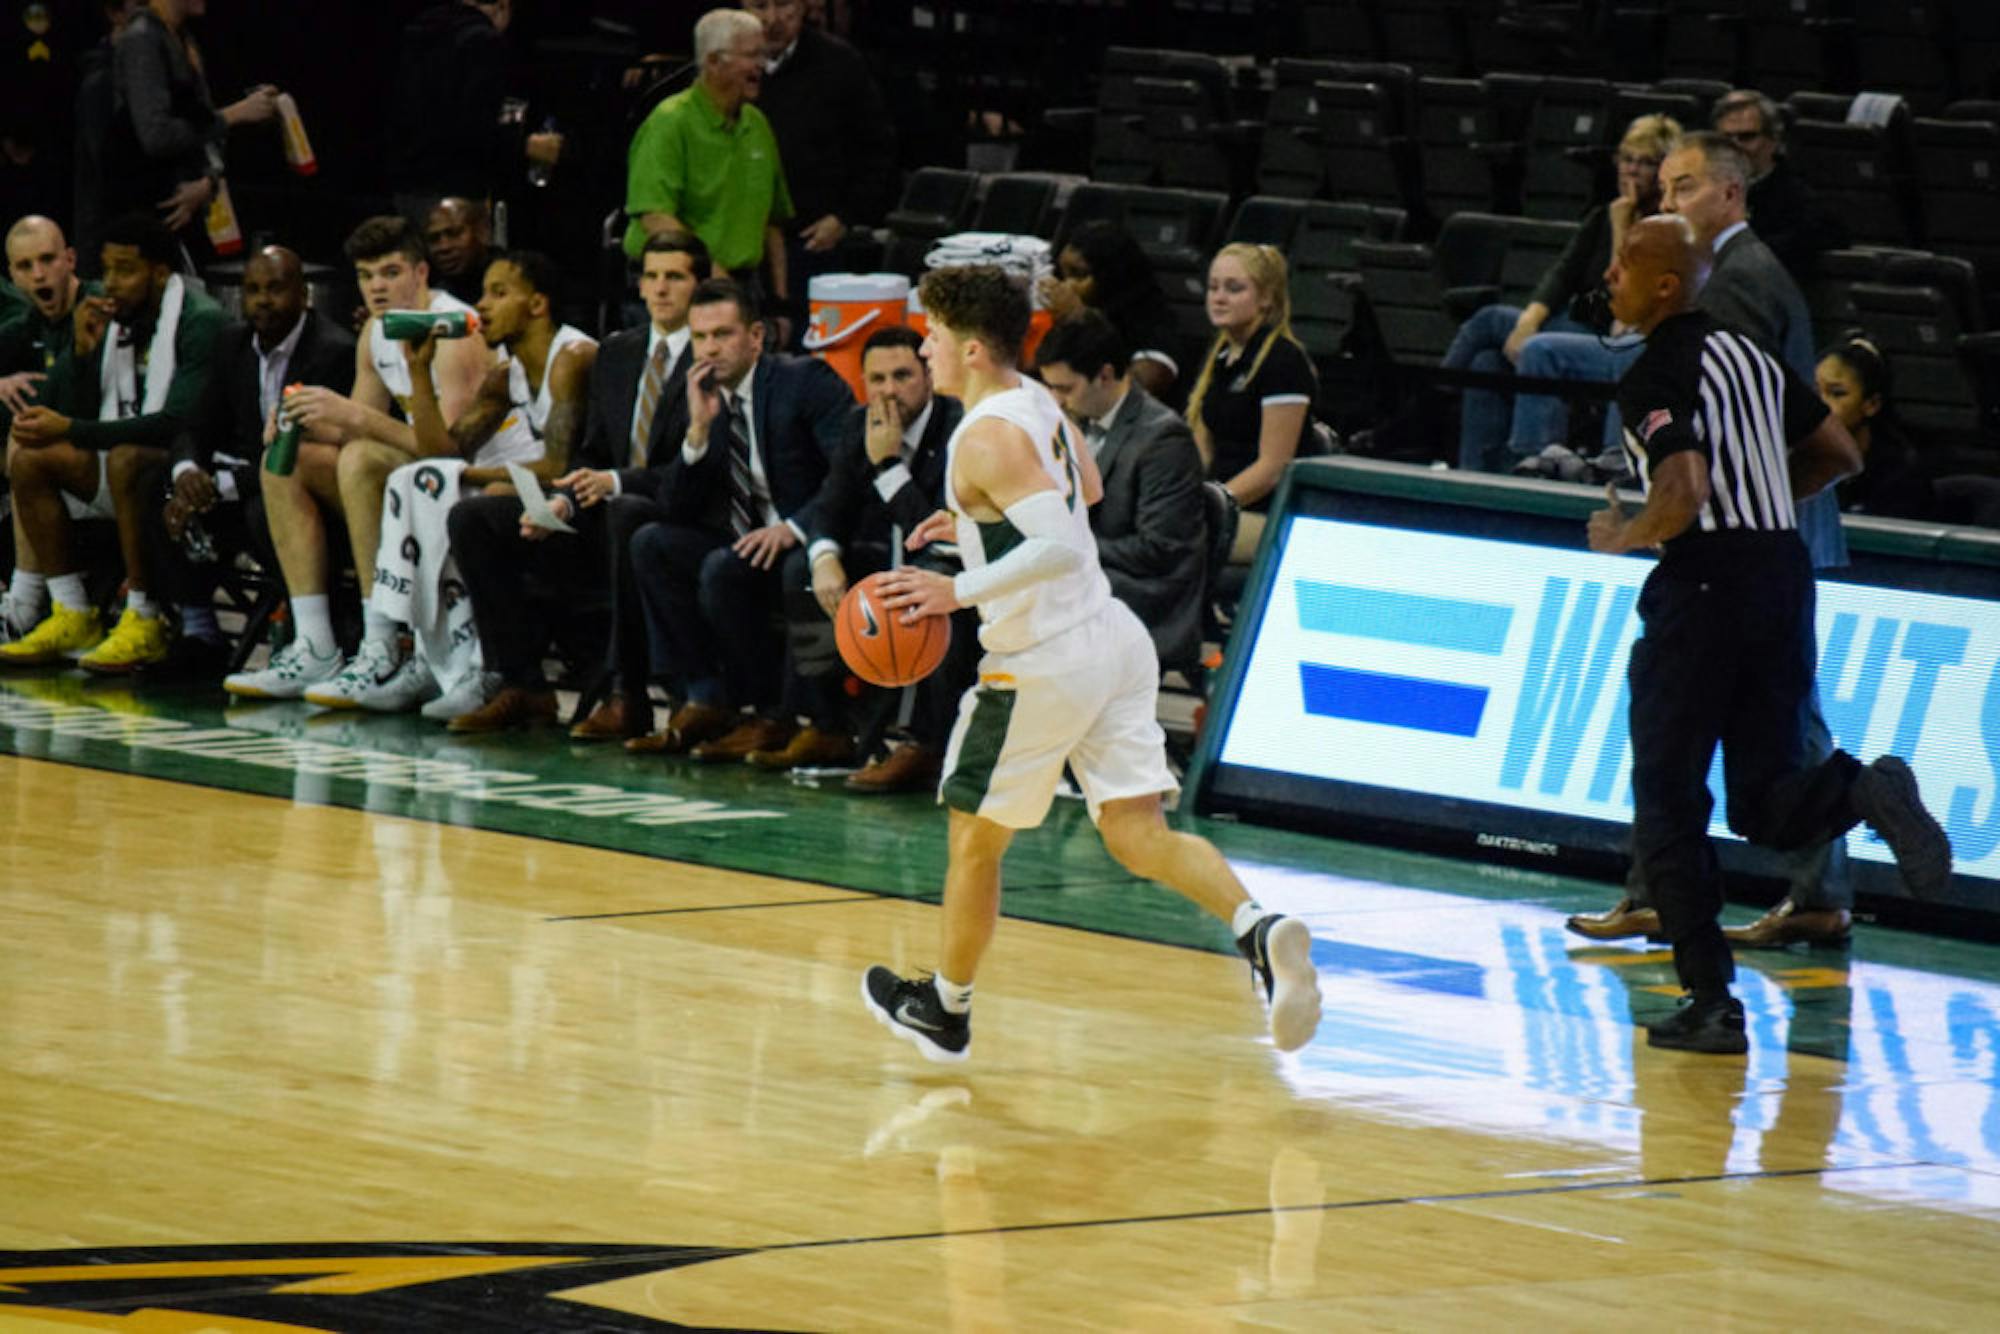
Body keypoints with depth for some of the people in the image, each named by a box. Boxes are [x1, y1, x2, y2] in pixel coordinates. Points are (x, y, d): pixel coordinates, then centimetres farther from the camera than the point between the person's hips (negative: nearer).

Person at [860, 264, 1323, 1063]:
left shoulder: (985, 439, -19)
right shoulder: (1036, 401, 8)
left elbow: (1061, 547, -30)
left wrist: (960, 592, -31)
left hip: (1044, 664, -8)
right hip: (1111, 638, 8)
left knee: (974, 839, 12)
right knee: (1140, 837, 2)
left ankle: (945, 1010, 28)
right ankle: (1260, 931, -21)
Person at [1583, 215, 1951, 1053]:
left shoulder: (1655, 376, -11)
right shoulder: (1748, 354, 15)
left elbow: (1684, 495, -24)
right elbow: (1840, 457, 22)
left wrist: (1622, 538, -6)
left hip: (1706, 582, -7)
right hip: (1782, 569, 7)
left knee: (1667, 803, 4)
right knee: (1764, 803, 11)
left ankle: (1710, 1002, -1)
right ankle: (1866, 791, -21)